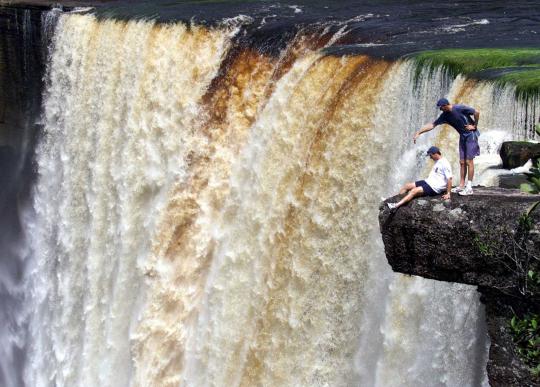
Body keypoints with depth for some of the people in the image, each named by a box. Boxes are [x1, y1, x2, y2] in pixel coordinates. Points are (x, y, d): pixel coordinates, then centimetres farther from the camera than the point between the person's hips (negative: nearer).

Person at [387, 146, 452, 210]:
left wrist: (448, 193, -21)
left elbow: (449, 179, -20)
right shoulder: (437, 162, 16)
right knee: (407, 186, 5)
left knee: (414, 191, -28)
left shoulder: (445, 163, -15)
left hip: (435, 187, -11)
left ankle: (396, 205, -38)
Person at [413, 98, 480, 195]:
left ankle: (469, 188, -4)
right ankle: (461, 186, 13)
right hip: (463, 136, 7)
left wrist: (474, 126, -12)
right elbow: (432, 125, 3)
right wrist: (418, 132, -3)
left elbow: (476, 112, -20)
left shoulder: (460, 108, -20)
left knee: (469, 161, -6)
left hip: (471, 135, -7)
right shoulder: (445, 115, 1)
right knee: (462, 162, 7)